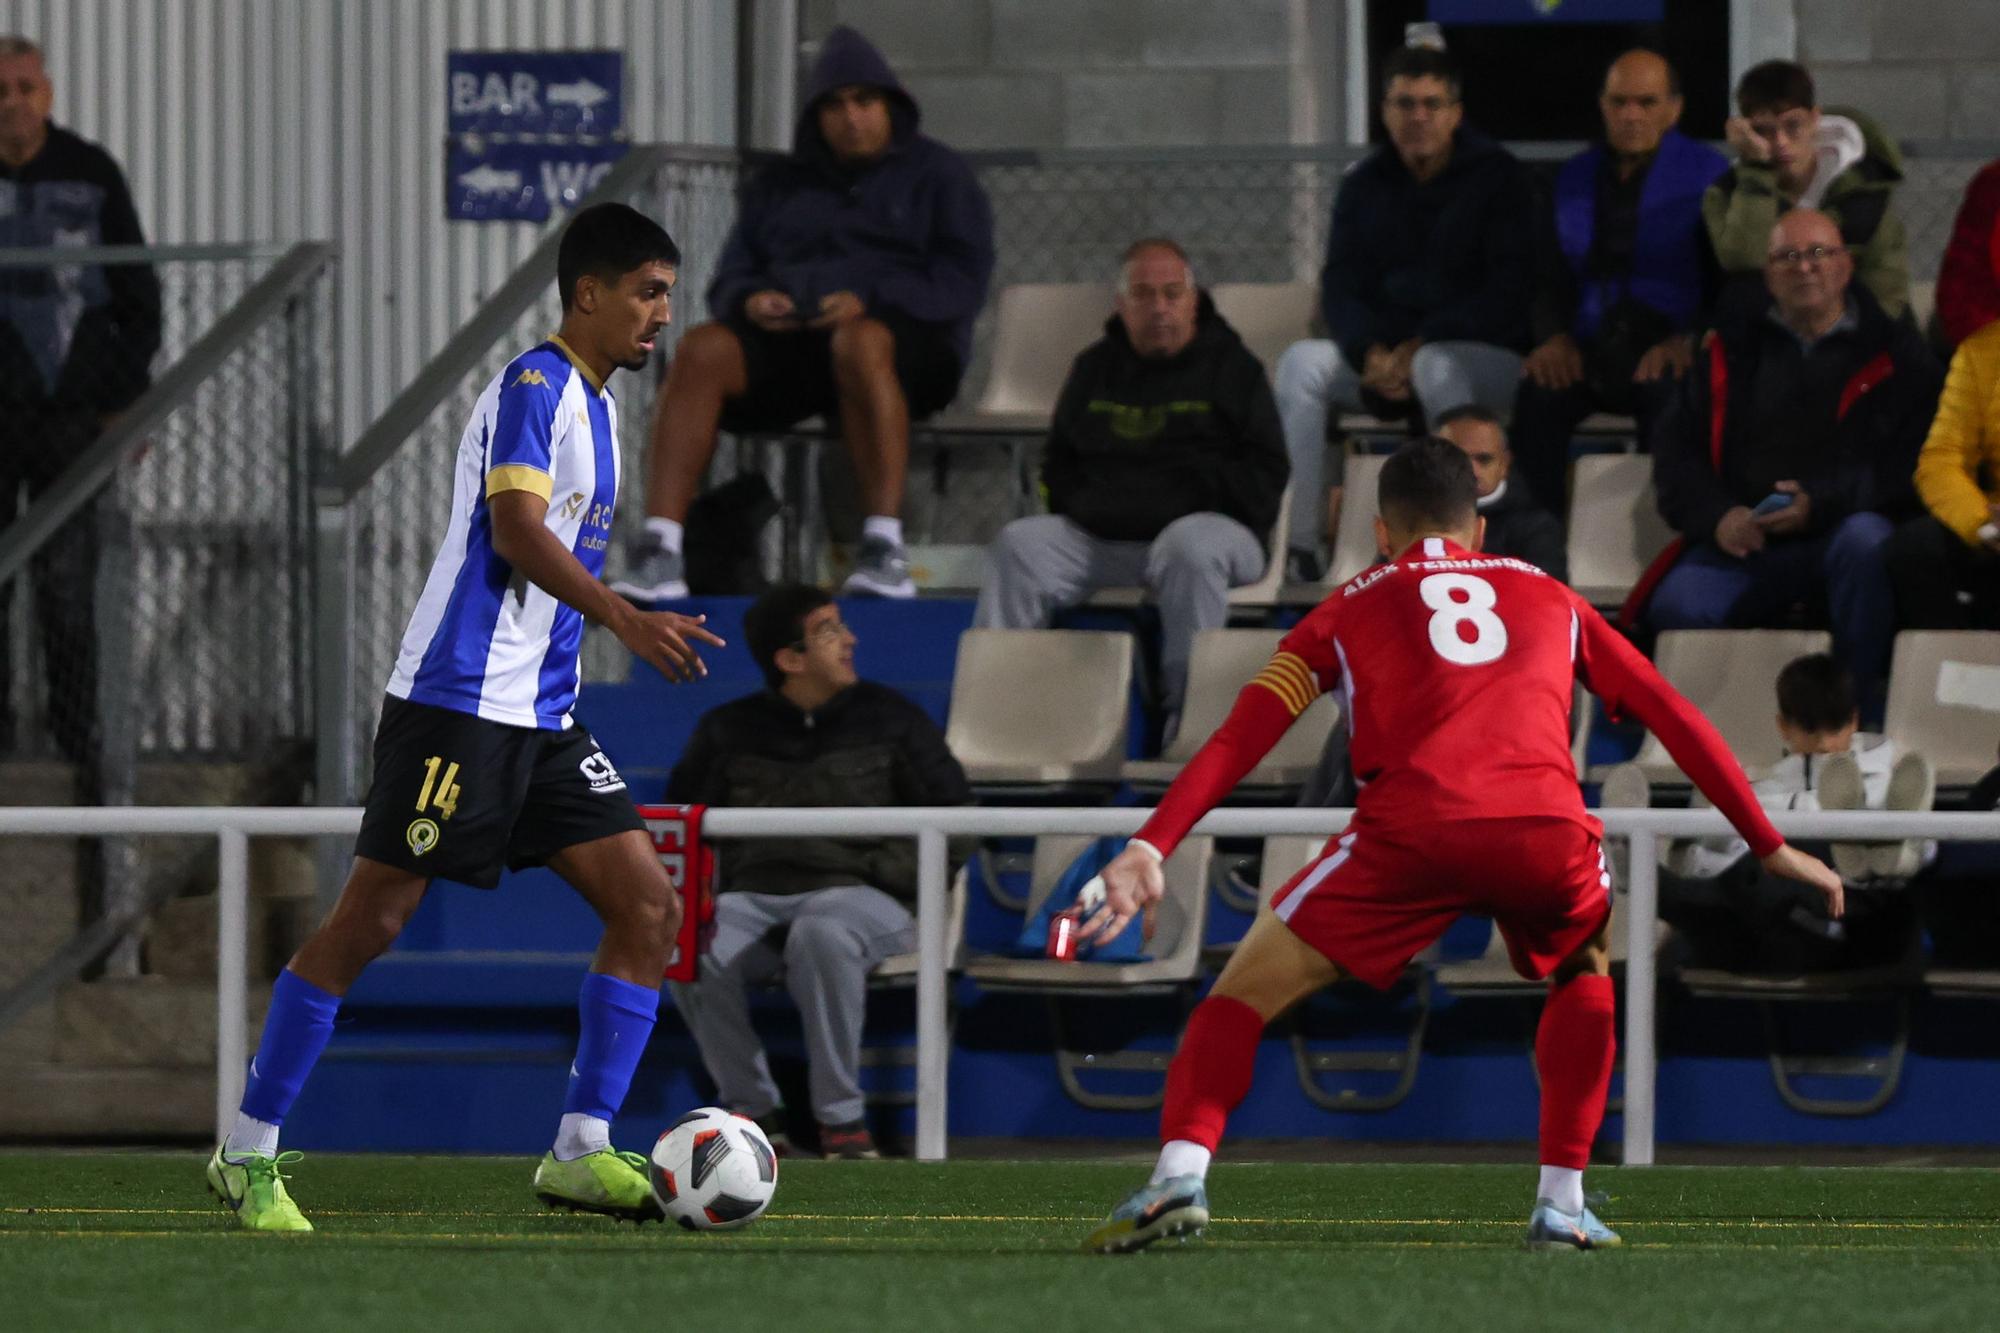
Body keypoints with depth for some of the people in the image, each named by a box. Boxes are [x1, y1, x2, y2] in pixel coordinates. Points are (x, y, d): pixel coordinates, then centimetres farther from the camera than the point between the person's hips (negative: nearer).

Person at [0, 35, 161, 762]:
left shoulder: (90, 174, 4)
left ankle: (78, 741, 1)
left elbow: (138, 291, 10)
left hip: (70, 410, 0)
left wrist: (128, 396, 5)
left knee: (69, 585, -4)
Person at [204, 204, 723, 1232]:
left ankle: (581, 1151, -1)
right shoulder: (536, 386, -9)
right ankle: (248, 1153, 1)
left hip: (541, 714, 9)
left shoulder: (592, 404, 18)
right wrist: (624, 619, -30)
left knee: (648, 904, -2)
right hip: (458, 696, -9)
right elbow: (517, 532, -22)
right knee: (371, 918, -6)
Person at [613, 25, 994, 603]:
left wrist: (870, 300, -17)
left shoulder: (935, 175, 13)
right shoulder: (780, 186, 24)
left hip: (912, 343, -3)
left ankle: (885, 551, -46)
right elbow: (731, 278, 20)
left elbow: (963, 279, -1)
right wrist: (750, 300, -6)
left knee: (859, 343, -41)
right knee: (700, 351, -28)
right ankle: (658, 555, -40)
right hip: (786, 339, 3)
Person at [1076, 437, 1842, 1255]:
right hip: (1547, 831, 2)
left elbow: (1241, 736, 12)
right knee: (1585, 971, 33)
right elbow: (1676, 719, 30)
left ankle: (1180, 1175, -12)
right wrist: (1771, 847, 35)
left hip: (1410, 833, -2)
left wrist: (1150, 848, 4)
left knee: (1249, 988, 11)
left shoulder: (1348, 611, 25)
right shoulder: (1549, 599, 31)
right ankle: (1561, 1204, 23)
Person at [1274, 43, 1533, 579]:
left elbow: (1506, 292, -11)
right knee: (1302, 361, -23)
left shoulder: (1497, 178, -3)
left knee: (1437, 368, -39)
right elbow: (1339, 288, 4)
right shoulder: (1365, 187, 11)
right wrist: (1371, 353, -18)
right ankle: (1300, 543, -28)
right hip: (1385, 355, 5)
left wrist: (1419, 348, -20)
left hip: (1489, 355, -5)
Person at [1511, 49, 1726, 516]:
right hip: (1590, 352, 3)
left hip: (1670, 351, -3)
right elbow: (1551, 276, 20)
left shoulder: (1706, 174, 7)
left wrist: (1687, 341, -16)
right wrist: (1554, 337, -2)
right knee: (1537, 395, -29)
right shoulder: (1574, 180, 20)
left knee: (1667, 395, -38)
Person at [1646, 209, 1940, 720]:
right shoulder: (1734, 347, 17)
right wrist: (1716, 516, -7)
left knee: (1865, 542, -38)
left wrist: (1820, 504, -14)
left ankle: (1863, 712, -30)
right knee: (1676, 606, -28)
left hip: (1844, 529, -2)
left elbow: (1910, 464, 0)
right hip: (1743, 538, 2)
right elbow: (1675, 447, 14)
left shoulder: (1892, 352, 9)